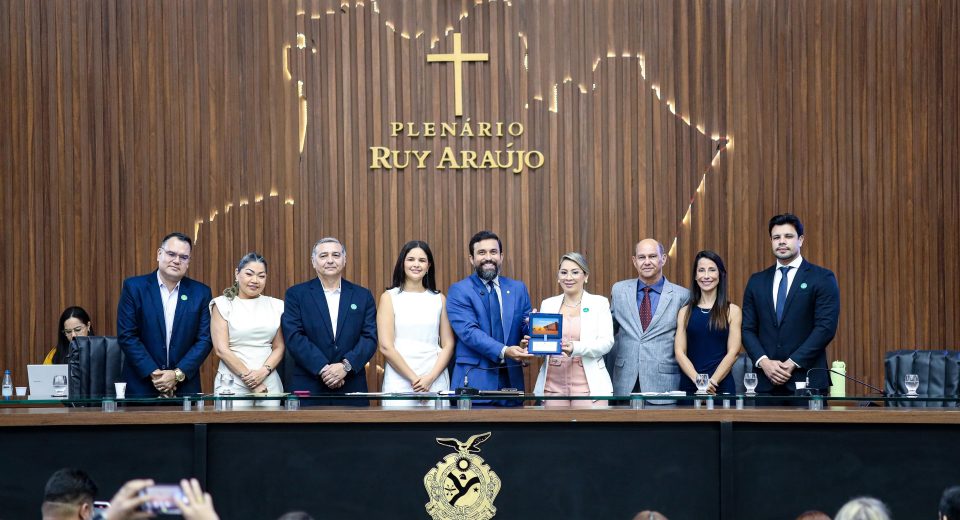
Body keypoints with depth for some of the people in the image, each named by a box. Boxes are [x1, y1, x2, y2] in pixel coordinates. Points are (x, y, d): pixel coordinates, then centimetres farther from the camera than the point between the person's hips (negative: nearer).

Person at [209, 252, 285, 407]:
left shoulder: (275, 306, 10)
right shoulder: (223, 304, 1)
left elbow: (279, 347, 9)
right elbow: (221, 349, -5)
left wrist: (264, 371, -10)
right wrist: (248, 377, -10)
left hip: (269, 382, 3)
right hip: (232, 383, -3)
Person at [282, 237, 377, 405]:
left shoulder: (363, 296, 10)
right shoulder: (296, 295, 4)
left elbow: (370, 338, 1)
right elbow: (293, 337, -6)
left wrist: (346, 366, -15)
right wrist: (323, 368, -16)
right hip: (308, 389, -1)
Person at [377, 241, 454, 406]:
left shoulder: (439, 299, 9)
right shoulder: (389, 298, 3)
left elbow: (448, 345, 6)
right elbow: (385, 346, -4)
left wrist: (430, 378, -9)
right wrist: (414, 379, -10)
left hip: (435, 382, 2)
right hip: (399, 382, -2)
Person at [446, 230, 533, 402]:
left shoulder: (518, 289, 14)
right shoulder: (459, 291, 0)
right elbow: (469, 331, -12)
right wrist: (504, 351, -25)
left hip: (511, 379, 4)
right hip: (474, 379, -3)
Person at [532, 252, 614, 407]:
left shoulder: (599, 303, 5)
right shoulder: (548, 304, 13)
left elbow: (606, 343, -6)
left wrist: (575, 348, -22)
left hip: (588, 387, -2)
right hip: (553, 386, 3)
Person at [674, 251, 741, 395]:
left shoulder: (732, 311, 4)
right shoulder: (685, 312, 9)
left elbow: (733, 352, -3)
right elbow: (679, 352, 1)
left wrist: (712, 382, -14)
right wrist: (698, 380, -14)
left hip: (721, 385, -1)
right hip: (689, 384, 1)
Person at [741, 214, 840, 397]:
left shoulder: (822, 278, 1)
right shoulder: (756, 281, 14)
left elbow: (826, 327, -7)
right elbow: (748, 328, 10)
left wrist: (793, 363, -12)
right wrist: (764, 362, -7)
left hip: (806, 379, -3)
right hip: (766, 381, 3)